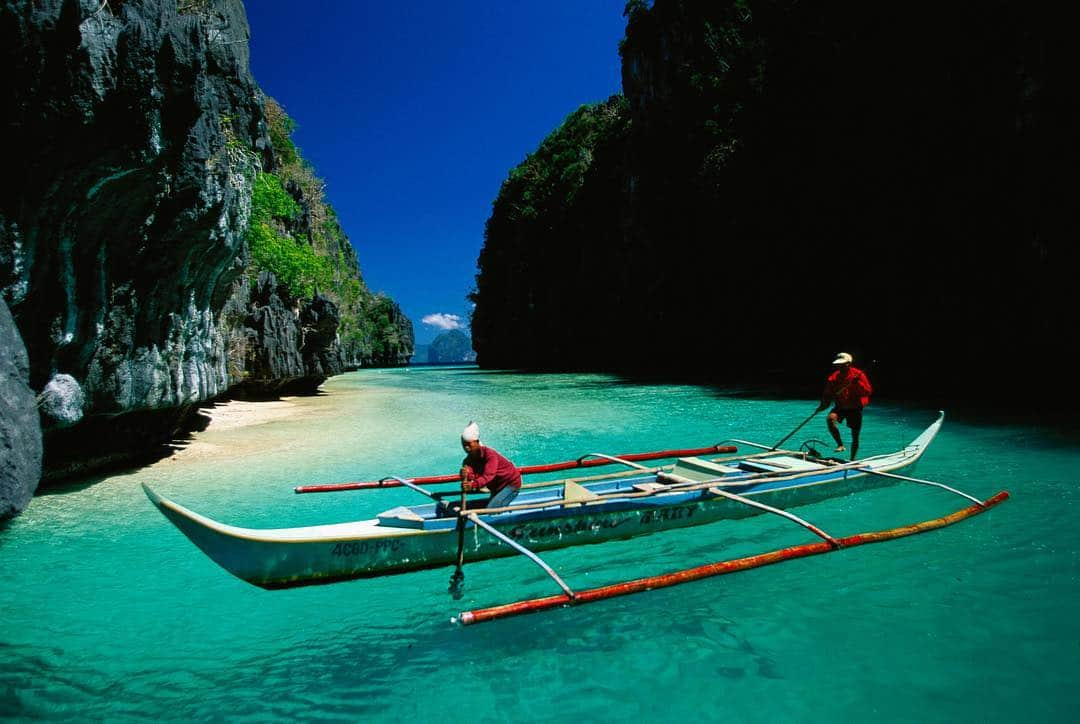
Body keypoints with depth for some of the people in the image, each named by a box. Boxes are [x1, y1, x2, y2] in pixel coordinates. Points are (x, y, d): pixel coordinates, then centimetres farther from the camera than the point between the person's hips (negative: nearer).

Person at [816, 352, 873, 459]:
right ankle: (840, 444, -18)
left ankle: (852, 459, 22)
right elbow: (828, 394, 1)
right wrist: (823, 405, -15)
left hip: (855, 408, -2)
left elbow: (868, 391, -18)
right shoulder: (834, 377, -2)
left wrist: (858, 383, -32)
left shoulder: (859, 375, -10)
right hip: (840, 407, 2)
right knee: (830, 419, -31)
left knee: (855, 436, 5)